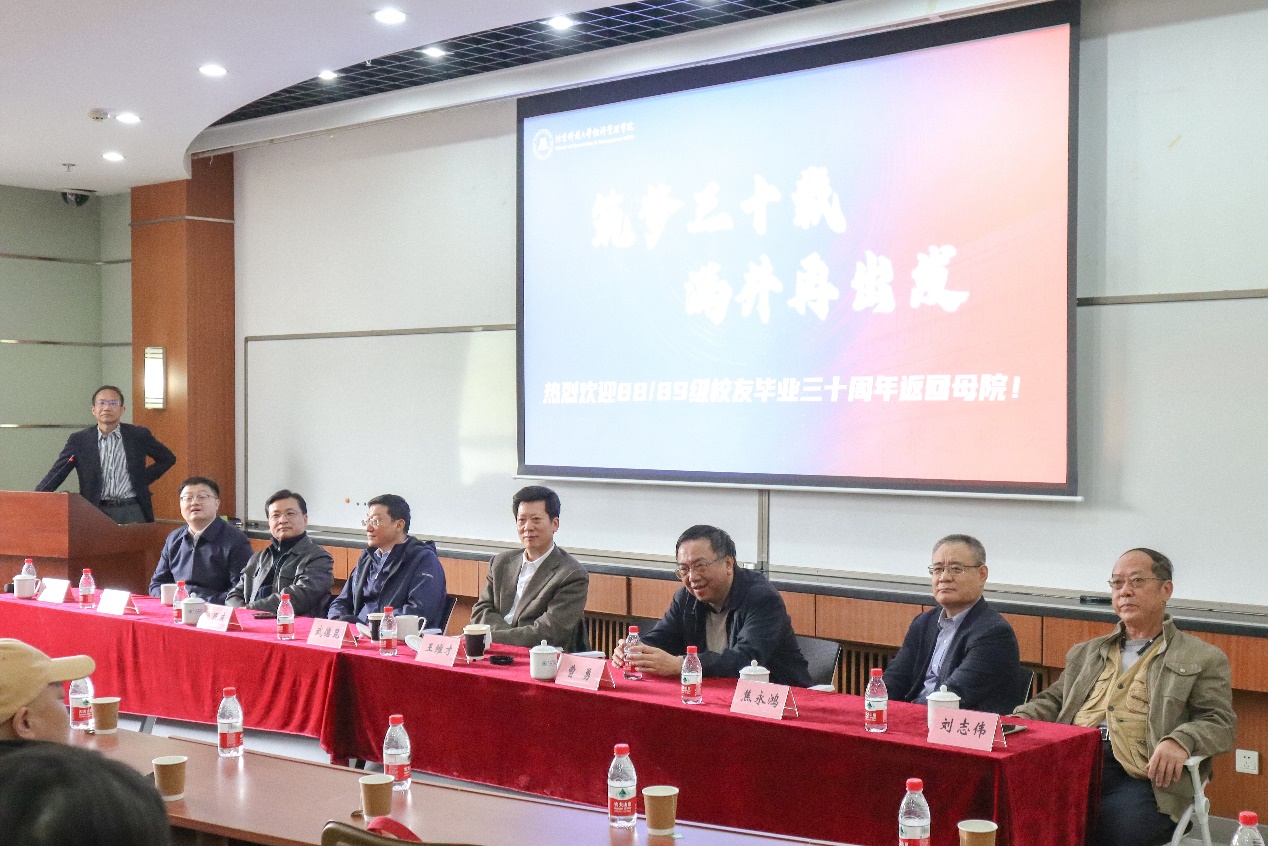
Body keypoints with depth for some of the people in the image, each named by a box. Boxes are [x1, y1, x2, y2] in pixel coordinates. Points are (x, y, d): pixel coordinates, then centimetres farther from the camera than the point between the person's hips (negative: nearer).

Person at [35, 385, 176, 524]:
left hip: (132, 513, 0)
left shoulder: (139, 435, 6)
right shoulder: (78, 440, 6)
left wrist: (143, 479, 7)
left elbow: (168, 459, 18)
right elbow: (55, 475, 1)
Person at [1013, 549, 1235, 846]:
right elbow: (1052, 701, 28)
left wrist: (1180, 741, -17)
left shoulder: (1203, 660, 15)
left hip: (1139, 777, -3)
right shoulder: (1085, 653, 30)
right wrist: (1018, 720, 5)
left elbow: (1220, 723, 5)